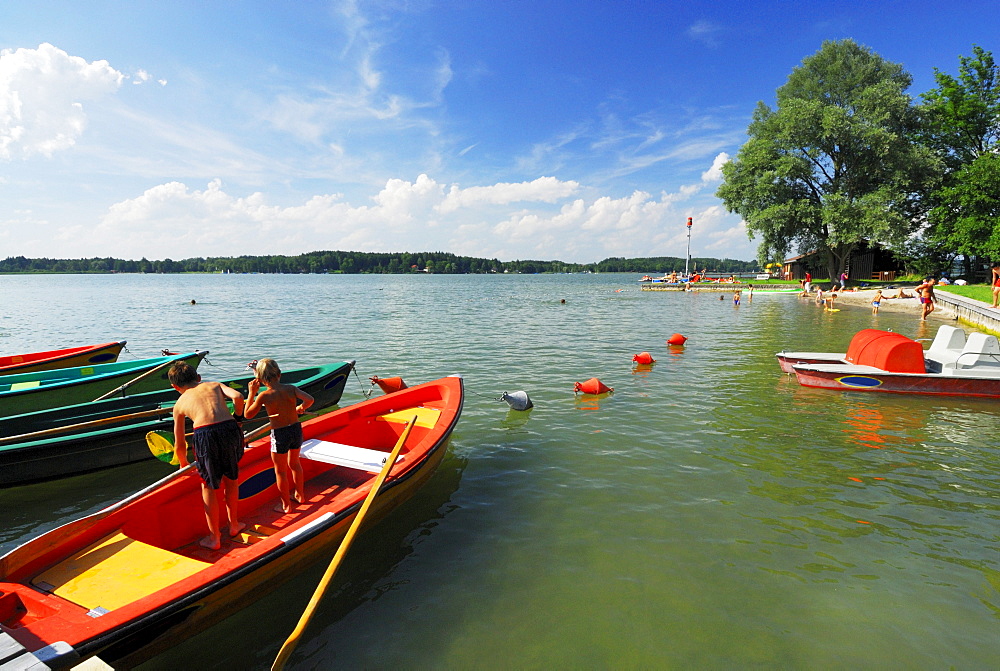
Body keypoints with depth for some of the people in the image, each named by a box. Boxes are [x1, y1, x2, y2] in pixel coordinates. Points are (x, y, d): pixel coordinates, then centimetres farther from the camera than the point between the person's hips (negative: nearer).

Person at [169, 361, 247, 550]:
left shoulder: (179, 404, 23)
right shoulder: (215, 385, 23)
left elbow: (179, 445, 26)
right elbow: (237, 397, 1)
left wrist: (183, 464, 43)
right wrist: (238, 418, 17)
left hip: (204, 436, -1)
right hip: (229, 429, 1)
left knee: (209, 486, 18)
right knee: (231, 479, 24)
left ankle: (214, 538, 29)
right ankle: (234, 524, 41)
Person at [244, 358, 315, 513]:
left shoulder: (264, 396, -16)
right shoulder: (291, 388, -8)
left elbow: (248, 414, -3)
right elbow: (309, 399, -16)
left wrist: (251, 393, 0)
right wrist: (300, 408, 5)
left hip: (279, 435, -4)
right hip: (296, 430, 5)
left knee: (280, 471, 14)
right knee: (294, 463, 27)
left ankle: (286, 505, 25)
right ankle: (299, 495, 42)